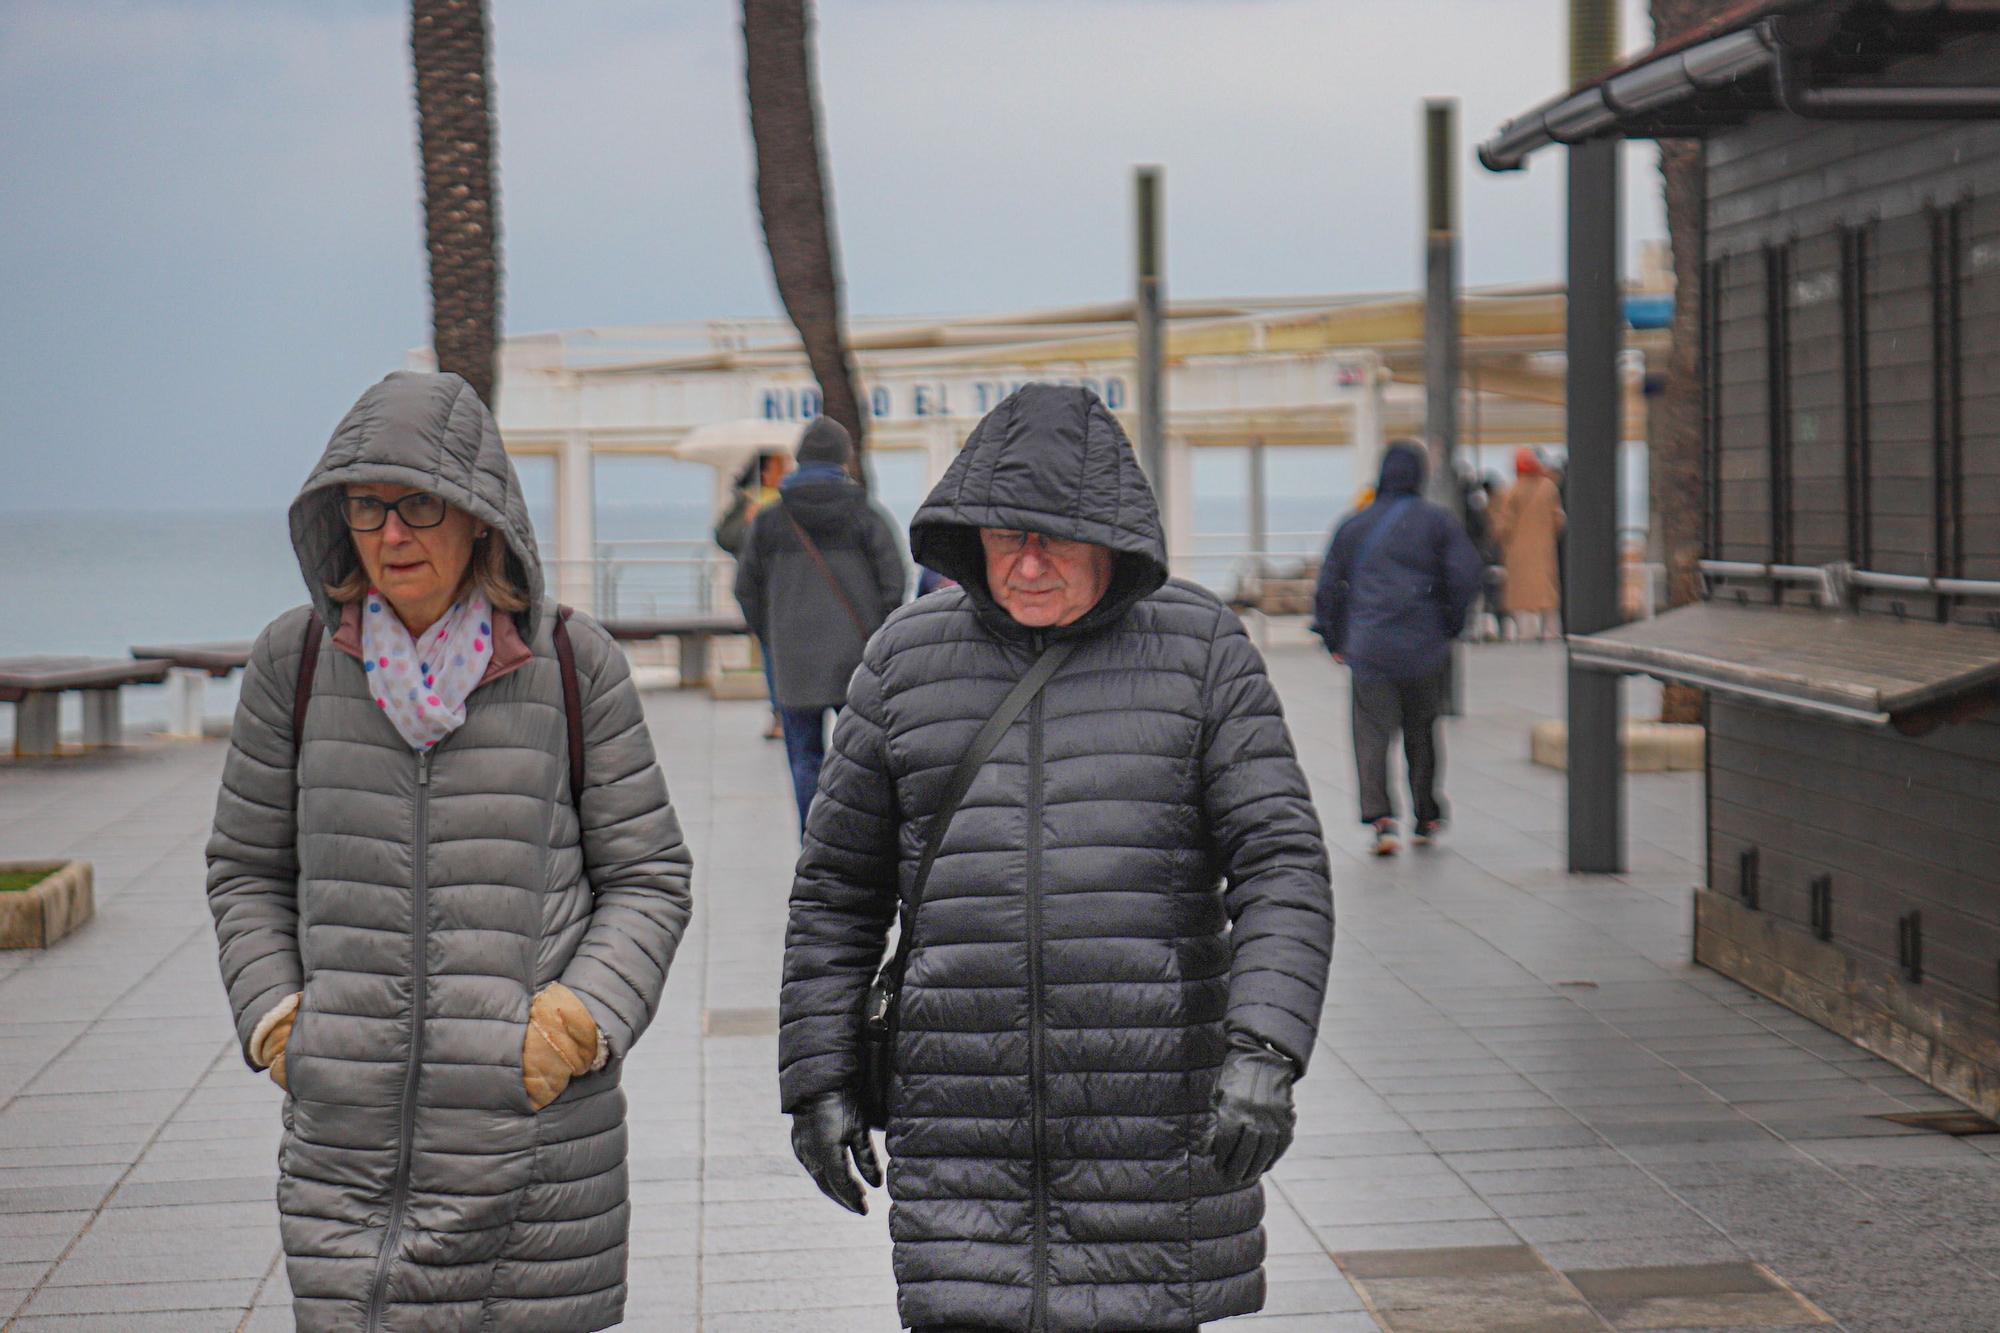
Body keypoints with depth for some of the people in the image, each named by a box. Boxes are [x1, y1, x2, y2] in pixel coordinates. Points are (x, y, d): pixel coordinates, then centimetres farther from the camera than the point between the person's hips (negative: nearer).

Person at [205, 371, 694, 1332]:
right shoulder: (296, 660, 4)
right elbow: (247, 867, 14)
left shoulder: (573, 666, 0)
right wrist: (274, 1019, 1)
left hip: (533, 1135, -1)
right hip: (345, 1135, 1)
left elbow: (648, 877, 6)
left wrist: (582, 1019, -8)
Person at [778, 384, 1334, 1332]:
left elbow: (1281, 865, -5)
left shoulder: (1199, 648, 1)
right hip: (965, 1117, 1)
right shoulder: (910, 657, 5)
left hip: (1154, 1110, -1)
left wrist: (1264, 1054, -18)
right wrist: (819, 1078, 6)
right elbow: (838, 888, 11)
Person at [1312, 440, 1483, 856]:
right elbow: (1465, 576, -5)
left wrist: (1333, 639, 19)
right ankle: (1426, 818, 21)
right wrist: (1451, 624, 8)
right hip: (1424, 649, 0)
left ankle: (1379, 816, -19)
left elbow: (1329, 584, 13)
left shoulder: (1355, 526, 10)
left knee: (1373, 733, -2)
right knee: (1421, 730, 13)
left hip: (1368, 649, 0)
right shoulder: (1439, 521, 3)